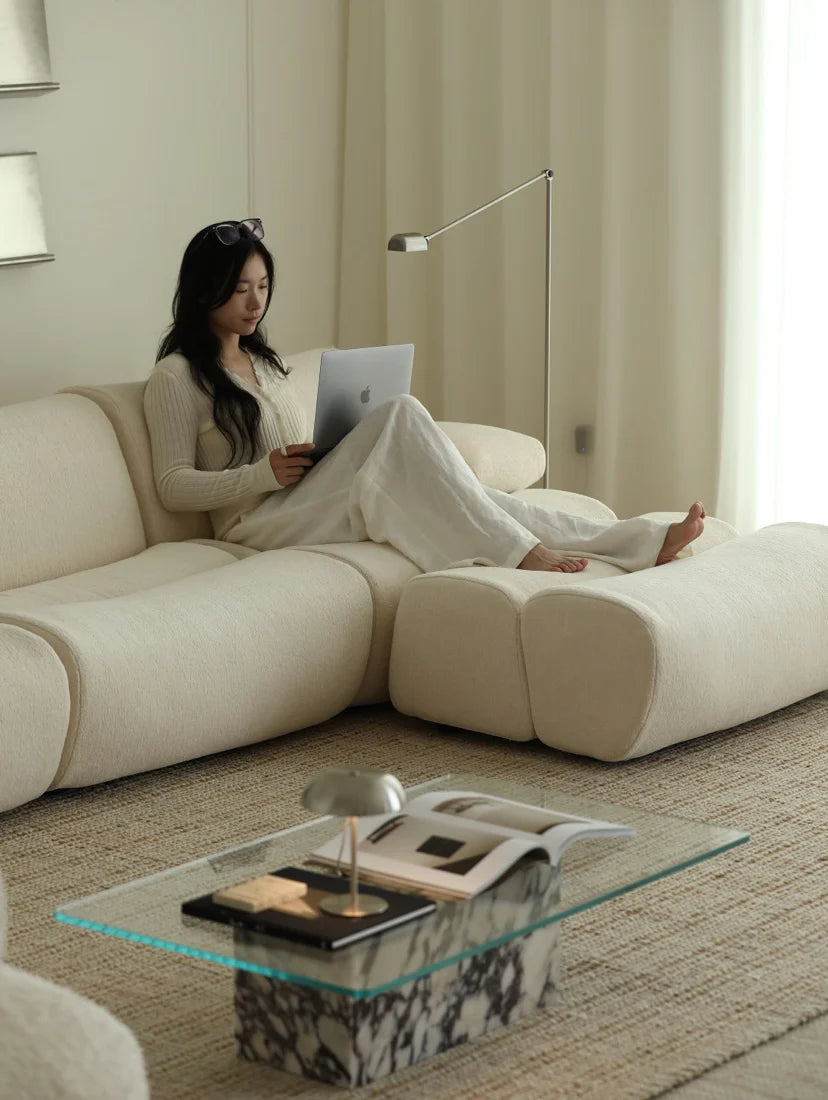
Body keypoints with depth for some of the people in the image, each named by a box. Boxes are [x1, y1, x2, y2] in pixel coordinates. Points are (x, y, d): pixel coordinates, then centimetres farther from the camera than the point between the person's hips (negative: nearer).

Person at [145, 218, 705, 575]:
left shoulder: (264, 361, 23)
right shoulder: (176, 376, -1)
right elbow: (174, 487, -7)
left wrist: (329, 453, 5)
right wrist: (264, 473, -18)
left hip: (310, 500, 7)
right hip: (260, 521, -7)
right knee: (400, 414, -27)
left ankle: (642, 542, -28)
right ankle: (518, 551, -36)